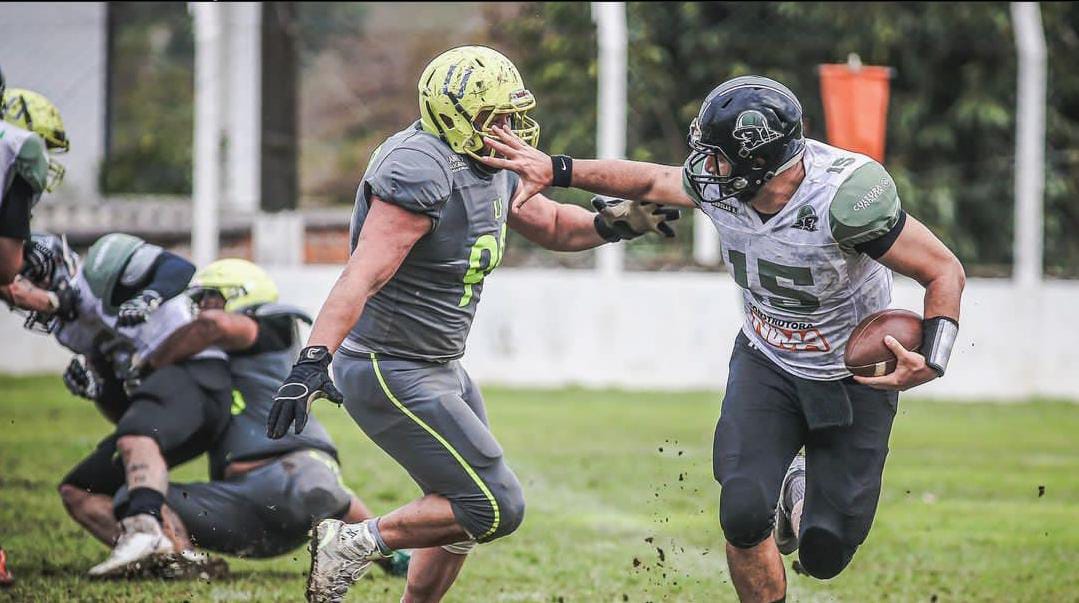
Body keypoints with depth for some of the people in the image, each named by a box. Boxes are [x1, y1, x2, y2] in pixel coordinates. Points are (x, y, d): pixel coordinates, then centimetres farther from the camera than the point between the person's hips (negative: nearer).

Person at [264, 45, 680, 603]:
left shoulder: (493, 170, 7)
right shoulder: (422, 172, -24)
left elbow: (552, 226, 23)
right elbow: (362, 278, -33)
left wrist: (613, 222, 2)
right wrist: (312, 363, -42)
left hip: (440, 369, 10)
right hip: (392, 376, -10)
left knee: (461, 516, 18)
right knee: (496, 509, -10)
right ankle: (355, 544, 0)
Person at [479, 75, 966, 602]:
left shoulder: (844, 196, -33)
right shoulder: (720, 183, -16)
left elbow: (945, 272, -23)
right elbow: (651, 182, 8)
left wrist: (930, 363, -36)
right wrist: (554, 171, 6)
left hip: (853, 376, -3)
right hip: (767, 362, 3)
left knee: (823, 555, -4)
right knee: (743, 515, -17)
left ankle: (801, 493, 31)